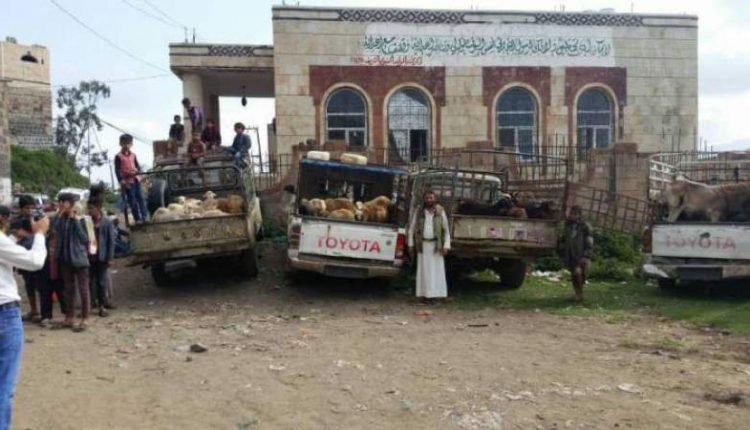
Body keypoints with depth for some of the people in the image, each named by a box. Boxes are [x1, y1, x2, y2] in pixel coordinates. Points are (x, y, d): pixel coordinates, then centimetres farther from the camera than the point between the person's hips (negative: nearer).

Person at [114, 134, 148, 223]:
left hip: (135, 179, 4)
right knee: (132, 200, -1)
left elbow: (137, 165, 14)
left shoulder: (133, 155, 10)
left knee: (140, 198, 4)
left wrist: (137, 171, -9)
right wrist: (121, 181, -18)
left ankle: (145, 216, 8)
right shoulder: (118, 156, -5)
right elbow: (117, 170, -8)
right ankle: (137, 218, 4)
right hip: (127, 181, -4)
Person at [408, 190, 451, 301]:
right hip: (423, 245, 1)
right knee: (424, 270, 2)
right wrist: (411, 244, 5)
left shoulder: (440, 211, 1)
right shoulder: (419, 211, 3)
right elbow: (412, 228, 9)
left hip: (436, 245, -1)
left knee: (437, 270, -2)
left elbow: (446, 229, 1)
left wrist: (446, 245, -6)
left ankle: (436, 294, 2)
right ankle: (424, 294, 6)